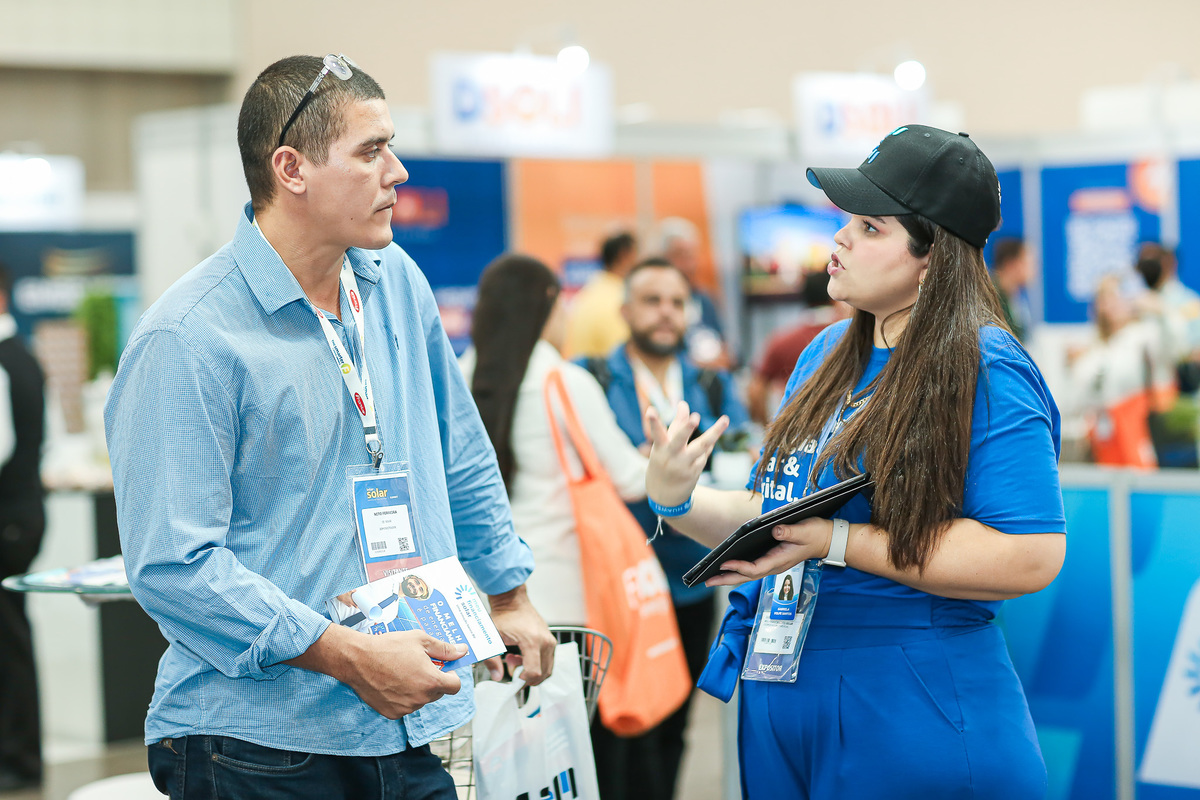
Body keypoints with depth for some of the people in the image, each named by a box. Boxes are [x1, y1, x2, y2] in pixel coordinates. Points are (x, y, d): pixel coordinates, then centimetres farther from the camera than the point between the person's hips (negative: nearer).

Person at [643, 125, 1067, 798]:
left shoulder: (986, 375, -14)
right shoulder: (827, 356, 9)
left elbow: (1031, 555, -23)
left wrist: (834, 541, -22)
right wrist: (676, 499, -4)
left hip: (918, 714, -7)